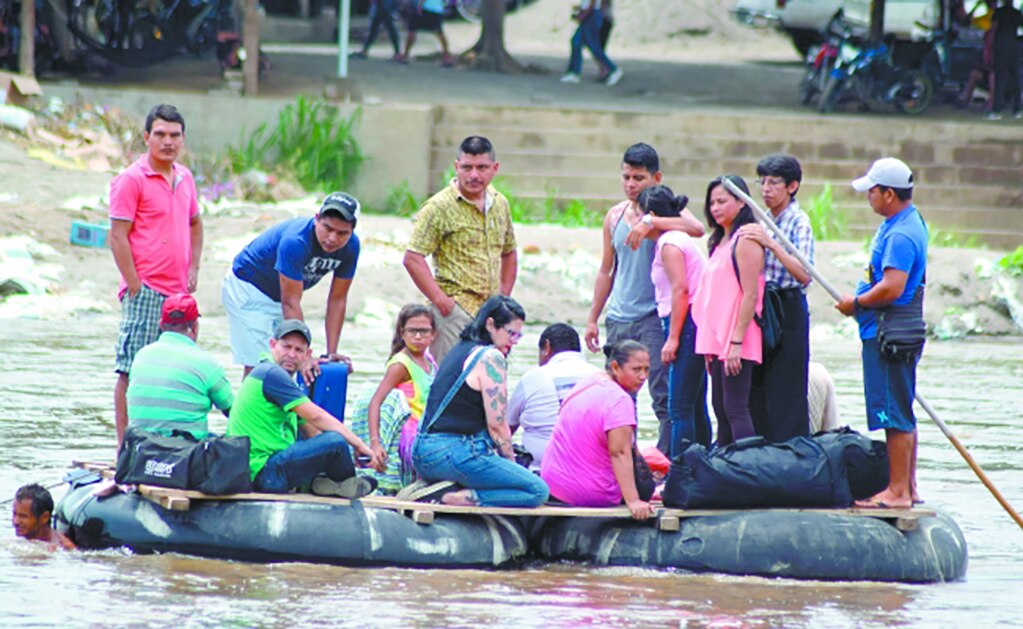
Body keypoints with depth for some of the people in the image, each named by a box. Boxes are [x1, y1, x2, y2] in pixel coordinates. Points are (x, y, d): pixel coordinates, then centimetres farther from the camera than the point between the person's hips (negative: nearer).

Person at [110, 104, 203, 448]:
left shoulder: (184, 178, 15)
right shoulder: (131, 180, -7)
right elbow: (118, 236, -10)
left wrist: (193, 269, 17)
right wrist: (135, 286, -13)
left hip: (178, 292, 7)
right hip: (145, 292, -7)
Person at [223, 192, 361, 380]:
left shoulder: (350, 246, -16)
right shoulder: (295, 241, -37)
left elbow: (337, 301, -8)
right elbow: (291, 304, -35)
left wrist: (331, 353, -11)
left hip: (278, 297, 7)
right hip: (247, 289, -7)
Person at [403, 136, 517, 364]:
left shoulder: (500, 204, 14)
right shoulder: (440, 207, -7)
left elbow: (509, 253, 28)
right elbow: (413, 258, -11)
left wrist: (504, 295, 16)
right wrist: (440, 300, -15)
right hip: (455, 310, -6)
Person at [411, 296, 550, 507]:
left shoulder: (460, 350, 20)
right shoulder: (491, 357, -8)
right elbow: (496, 424, -10)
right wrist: (511, 460, 5)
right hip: (455, 454, -9)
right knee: (538, 491, -10)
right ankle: (458, 498, -20)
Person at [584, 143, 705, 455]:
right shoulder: (615, 216, 14)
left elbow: (696, 228, -26)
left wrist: (650, 222, -35)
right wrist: (593, 318, 20)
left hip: (654, 316, -6)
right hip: (619, 320, 6)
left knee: (663, 394, -11)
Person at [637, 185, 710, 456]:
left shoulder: (669, 244, -9)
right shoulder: (679, 239, 20)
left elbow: (680, 290, -17)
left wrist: (673, 337, -19)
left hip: (686, 324, -10)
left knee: (680, 407, -12)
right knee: (695, 407, 12)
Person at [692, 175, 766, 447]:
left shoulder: (746, 240, -10)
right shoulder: (721, 241, 17)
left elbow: (750, 295, -16)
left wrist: (736, 342, -20)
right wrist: (711, 348, 16)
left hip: (737, 340, -9)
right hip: (717, 339, 9)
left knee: (735, 409, -12)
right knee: (721, 410, 10)